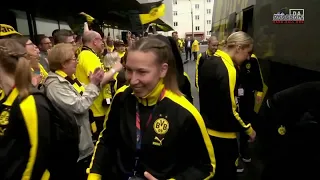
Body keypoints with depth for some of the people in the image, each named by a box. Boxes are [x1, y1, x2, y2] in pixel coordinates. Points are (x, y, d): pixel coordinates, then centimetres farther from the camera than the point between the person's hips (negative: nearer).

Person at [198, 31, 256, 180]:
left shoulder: (209, 62, 3)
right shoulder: (228, 70, -26)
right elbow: (229, 111, -25)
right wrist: (248, 129, -12)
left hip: (207, 128, 9)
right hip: (222, 134, -8)